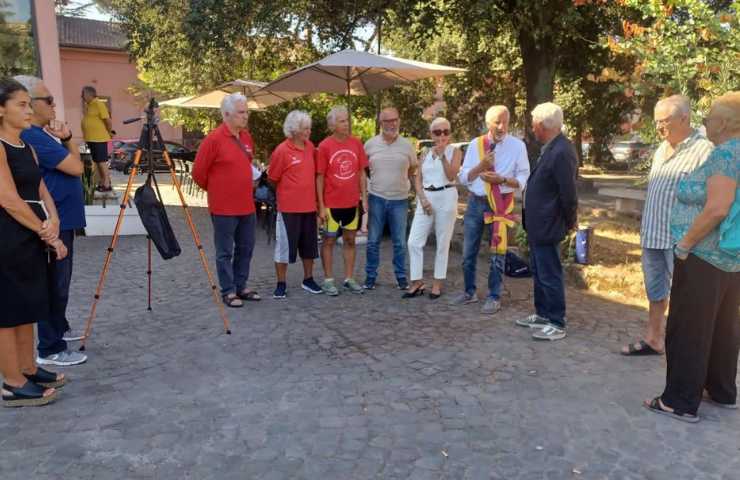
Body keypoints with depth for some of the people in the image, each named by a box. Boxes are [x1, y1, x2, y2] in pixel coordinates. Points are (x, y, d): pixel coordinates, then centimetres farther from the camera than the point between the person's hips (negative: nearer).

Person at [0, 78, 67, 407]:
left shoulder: (27, 147, 13)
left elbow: (41, 190, 11)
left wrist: (52, 222, -8)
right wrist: (47, 233, -13)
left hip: (31, 239, 9)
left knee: (26, 308, 15)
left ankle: (29, 370, 27)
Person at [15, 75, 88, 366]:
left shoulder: (41, 134, 13)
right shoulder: (32, 136, -19)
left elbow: (71, 163, 15)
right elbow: (76, 167, -20)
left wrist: (66, 139, -3)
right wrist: (67, 141, -2)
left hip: (61, 219, 10)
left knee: (59, 282, 20)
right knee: (54, 284, -3)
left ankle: (59, 330, 34)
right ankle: (50, 349, 7)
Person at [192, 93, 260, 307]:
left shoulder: (246, 136, 8)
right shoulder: (213, 139, -14)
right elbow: (198, 173, -9)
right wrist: (215, 189, 3)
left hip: (247, 206, 7)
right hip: (224, 208, -7)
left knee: (246, 248, 14)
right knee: (225, 252, 3)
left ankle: (241, 287, 27)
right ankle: (228, 292, 14)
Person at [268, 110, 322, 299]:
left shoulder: (310, 147, 6)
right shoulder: (282, 150, -11)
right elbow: (272, 178, -4)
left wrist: (307, 193, 13)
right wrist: (289, 191, 6)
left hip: (309, 206, 6)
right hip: (288, 207, -6)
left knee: (309, 245, 14)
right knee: (284, 245, 2)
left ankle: (308, 280, 29)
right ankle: (281, 284, 14)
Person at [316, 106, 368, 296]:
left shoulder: (356, 143, 2)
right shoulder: (324, 146, -8)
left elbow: (361, 173, 8)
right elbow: (319, 177, -6)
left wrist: (364, 198, 4)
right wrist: (321, 206, -9)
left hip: (352, 202, 4)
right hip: (331, 203, -4)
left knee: (350, 240, 11)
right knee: (329, 240, 7)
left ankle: (348, 279, 22)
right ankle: (328, 280, 17)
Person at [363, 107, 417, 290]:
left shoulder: (407, 145, 1)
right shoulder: (370, 144, 0)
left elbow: (413, 168, 15)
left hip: (399, 200, 0)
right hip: (376, 199, 0)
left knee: (399, 243, 8)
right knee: (373, 241, 6)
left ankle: (401, 277, 19)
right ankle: (370, 276, 18)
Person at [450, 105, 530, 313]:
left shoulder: (517, 146, -4)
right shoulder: (475, 144, 3)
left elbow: (523, 179, -5)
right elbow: (463, 177, 2)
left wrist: (502, 179, -21)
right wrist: (481, 165, -14)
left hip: (501, 204, -3)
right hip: (476, 202, 3)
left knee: (497, 253, 4)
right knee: (468, 252, 11)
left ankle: (494, 297, 18)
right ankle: (469, 292, 28)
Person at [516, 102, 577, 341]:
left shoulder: (561, 152, -21)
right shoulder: (550, 148, 10)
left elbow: (568, 193, -21)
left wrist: (570, 223, -9)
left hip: (547, 227, -10)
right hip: (537, 225, 10)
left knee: (550, 275, -1)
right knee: (539, 272, 19)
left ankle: (557, 324, 10)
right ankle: (543, 314, 32)